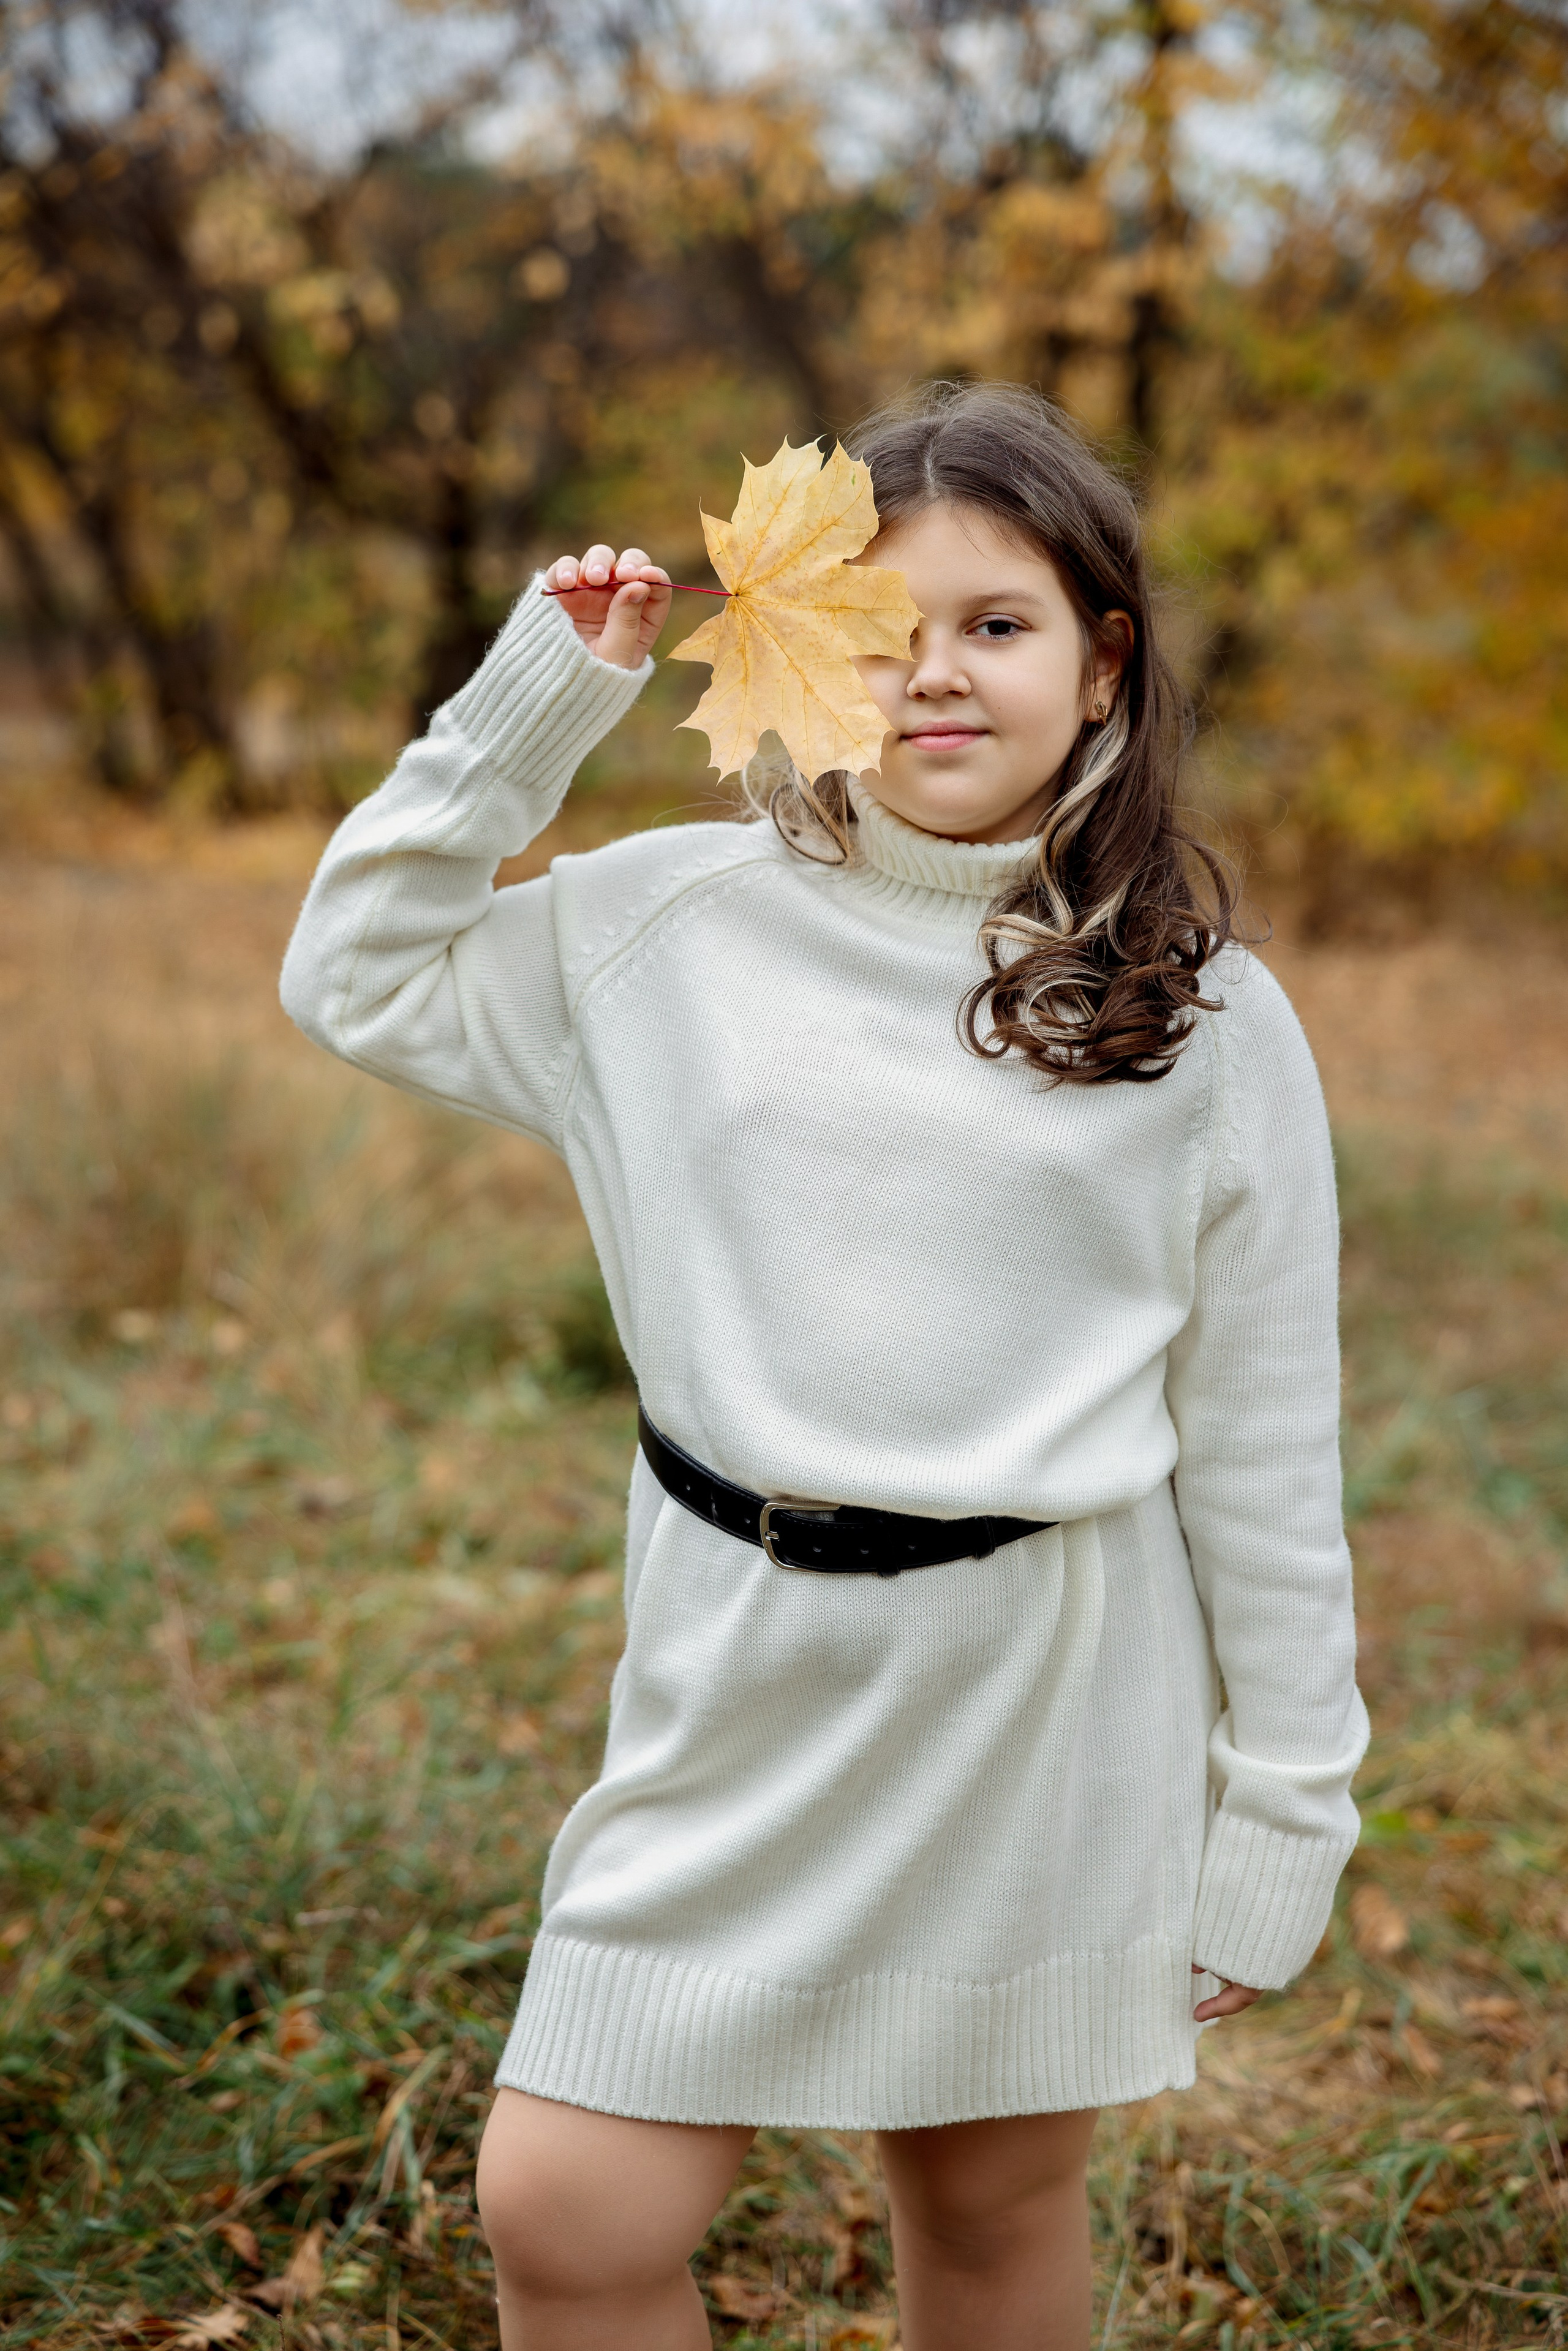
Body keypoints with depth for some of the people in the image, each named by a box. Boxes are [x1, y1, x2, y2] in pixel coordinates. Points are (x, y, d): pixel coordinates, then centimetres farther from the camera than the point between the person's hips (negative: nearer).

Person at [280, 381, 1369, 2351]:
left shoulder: (1205, 1020, -2)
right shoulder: (687, 923, 2)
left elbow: (1261, 1451, 1)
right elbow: (360, 977, 9)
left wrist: (1278, 1818, 2)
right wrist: (535, 698, 0)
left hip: (1047, 1694, -1)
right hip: (744, 1672, 1)